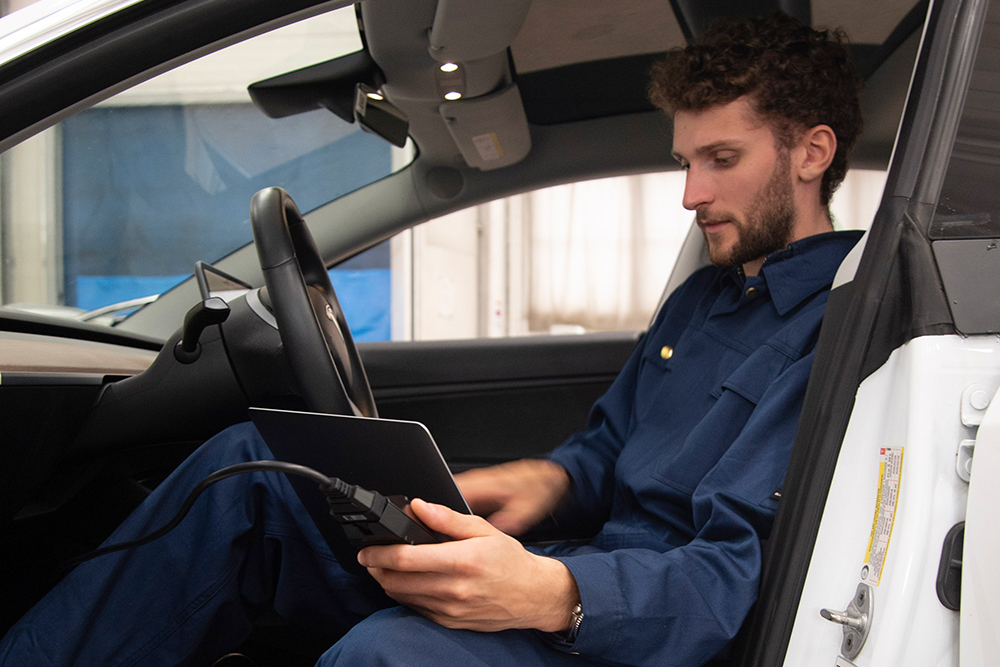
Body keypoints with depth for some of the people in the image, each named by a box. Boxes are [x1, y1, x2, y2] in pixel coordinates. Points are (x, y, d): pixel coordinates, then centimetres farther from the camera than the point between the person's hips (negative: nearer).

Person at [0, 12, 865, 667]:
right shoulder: (699, 301, 21)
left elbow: (742, 572, -21)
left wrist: (554, 596, -37)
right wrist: (551, 477, 2)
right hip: (566, 575, 9)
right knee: (247, 466, -2)